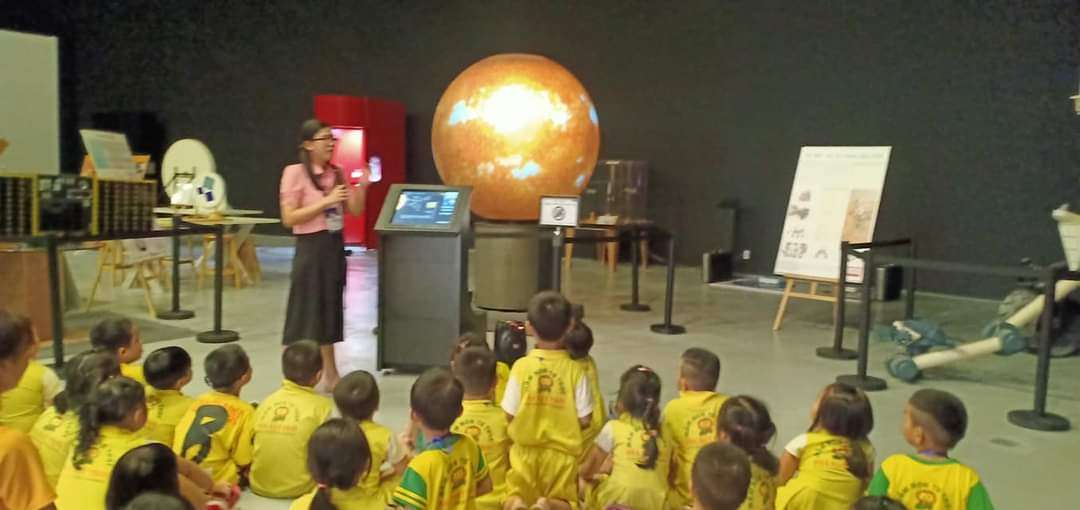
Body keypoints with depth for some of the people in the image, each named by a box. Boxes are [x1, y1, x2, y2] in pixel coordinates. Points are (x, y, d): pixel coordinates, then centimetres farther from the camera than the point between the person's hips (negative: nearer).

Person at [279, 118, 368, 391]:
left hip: (335, 246, 6)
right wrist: (326, 201, -19)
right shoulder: (295, 173, -9)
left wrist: (361, 187, -7)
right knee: (306, 312, -2)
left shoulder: (336, 173, 9)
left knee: (330, 309, 13)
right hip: (311, 248, -6)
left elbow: (355, 211, 11)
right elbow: (289, 218, -15)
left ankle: (330, 376, 23)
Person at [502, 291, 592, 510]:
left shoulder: (521, 366, -12)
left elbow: (510, 415, -8)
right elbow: (584, 420, -9)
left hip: (525, 450, 0)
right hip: (561, 452, 0)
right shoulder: (575, 370, -12)